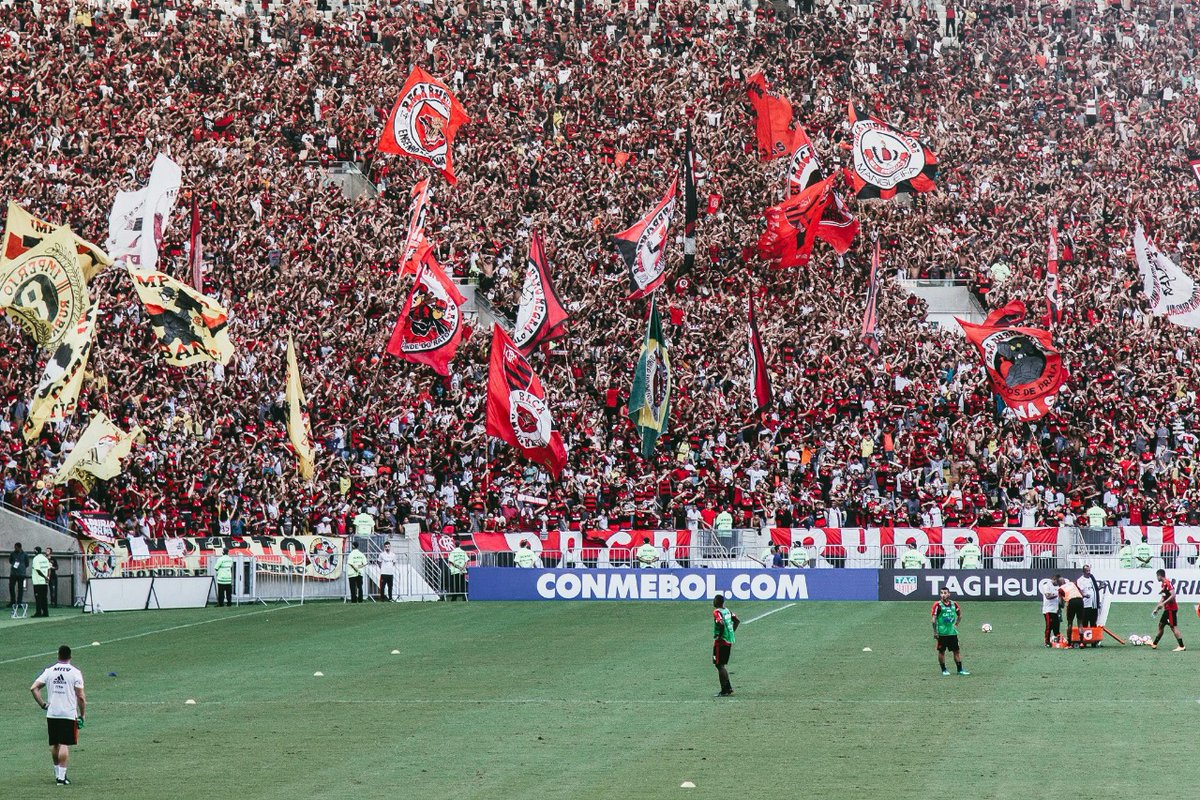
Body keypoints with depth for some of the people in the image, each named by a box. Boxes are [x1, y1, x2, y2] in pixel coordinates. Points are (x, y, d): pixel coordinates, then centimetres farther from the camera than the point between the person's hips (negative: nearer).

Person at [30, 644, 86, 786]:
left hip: (52, 714, 3)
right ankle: (61, 776, -10)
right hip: (69, 714, -3)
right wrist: (82, 715, 2)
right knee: (64, 745, -5)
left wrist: (43, 704, 5)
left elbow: (33, 688, -1)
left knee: (54, 744, 16)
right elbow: (81, 697, -7)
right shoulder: (75, 672, -5)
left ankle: (57, 773, 27)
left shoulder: (49, 671, 4)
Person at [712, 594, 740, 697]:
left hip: (721, 642, -8)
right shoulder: (727, 610, 11)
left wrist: (719, 635, -17)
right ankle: (728, 688, 17)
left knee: (719, 665, -2)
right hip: (730, 641, 8)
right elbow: (737, 621, 15)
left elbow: (721, 623, -29)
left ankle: (725, 691, -4)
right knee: (723, 665, 17)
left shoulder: (717, 612, -14)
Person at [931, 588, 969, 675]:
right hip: (942, 633, -4)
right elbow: (934, 619, -6)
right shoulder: (938, 604, -6)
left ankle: (960, 670, 9)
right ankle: (944, 670, 13)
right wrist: (935, 632, -9)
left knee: (957, 651, 4)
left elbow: (960, 615, 23)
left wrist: (956, 624, 12)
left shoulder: (954, 604, 7)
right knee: (941, 651, 2)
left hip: (952, 632, 4)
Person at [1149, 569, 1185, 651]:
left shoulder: (1168, 583, -16)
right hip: (1167, 609, 10)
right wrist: (1157, 608, 23)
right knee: (1161, 625, 16)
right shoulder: (1163, 584, 14)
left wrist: (1163, 603, -25)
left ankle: (1181, 647, -9)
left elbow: (1173, 595, -25)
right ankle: (1154, 644, 26)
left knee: (1173, 627, -10)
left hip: (1171, 609, -10)